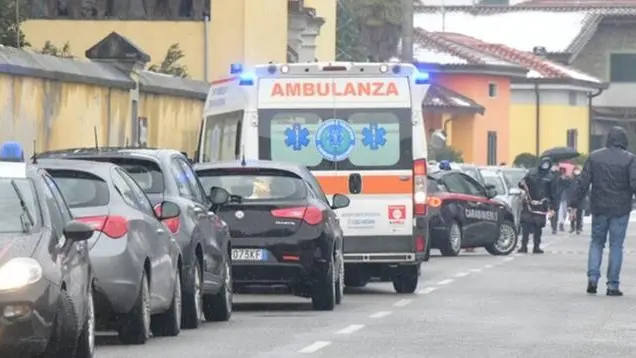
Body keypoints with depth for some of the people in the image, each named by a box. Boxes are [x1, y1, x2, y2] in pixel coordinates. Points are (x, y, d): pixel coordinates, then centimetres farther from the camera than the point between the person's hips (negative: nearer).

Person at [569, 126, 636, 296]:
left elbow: (582, 182, 1)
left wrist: (573, 203, 4)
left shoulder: (594, 157, 2)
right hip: (620, 210, -2)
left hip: (599, 208, 2)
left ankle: (592, 278, 0)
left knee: (597, 242, 15)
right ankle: (613, 285, 2)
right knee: (616, 246, 4)